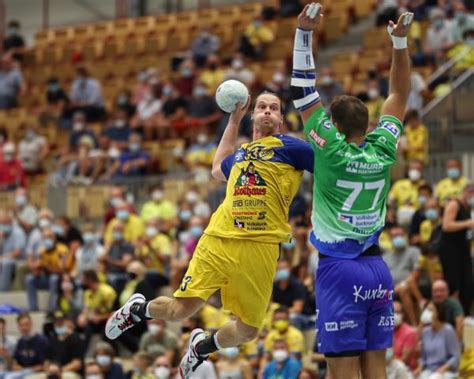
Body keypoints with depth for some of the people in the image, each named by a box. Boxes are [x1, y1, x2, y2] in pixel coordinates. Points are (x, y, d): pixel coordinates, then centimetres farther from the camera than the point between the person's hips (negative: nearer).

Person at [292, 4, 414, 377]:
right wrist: (400, 41, 16)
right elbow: (400, 94, 16)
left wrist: (304, 33, -6)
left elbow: (305, 92, -7)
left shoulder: (332, 151, -9)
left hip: (340, 269, -5)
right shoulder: (383, 151, 3)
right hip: (377, 267, 5)